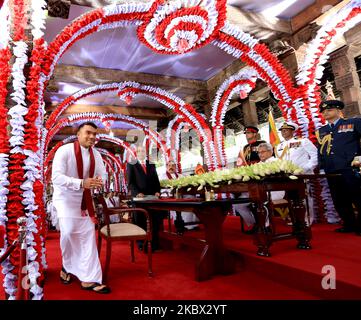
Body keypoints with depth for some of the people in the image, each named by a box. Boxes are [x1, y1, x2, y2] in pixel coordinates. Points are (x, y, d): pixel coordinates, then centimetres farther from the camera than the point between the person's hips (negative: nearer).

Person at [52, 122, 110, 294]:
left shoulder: (95, 155, -1)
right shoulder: (64, 151, -18)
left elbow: (102, 175, 5)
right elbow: (56, 177, -27)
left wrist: (98, 182, -20)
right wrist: (81, 183, -40)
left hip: (85, 200, 5)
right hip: (65, 199, -5)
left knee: (88, 236, 2)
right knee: (69, 232, -19)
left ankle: (88, 279, 11)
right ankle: (68, 266, 13)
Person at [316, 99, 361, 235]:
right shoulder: (320, 131, 18)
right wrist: (320, 166, 9)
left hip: (350, 169, -5)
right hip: (331, 171, 5)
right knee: (340, 201, 10)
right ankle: (350, 225, 23)